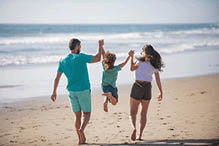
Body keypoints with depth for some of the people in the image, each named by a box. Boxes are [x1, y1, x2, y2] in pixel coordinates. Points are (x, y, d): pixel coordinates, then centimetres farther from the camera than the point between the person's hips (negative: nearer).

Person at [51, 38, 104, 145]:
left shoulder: (63, 61, 5)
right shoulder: (80, 57, -11)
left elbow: (57, 77, 6)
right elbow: (97, 59, -12)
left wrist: (54, 92, 11)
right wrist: (100, 46, 2)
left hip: (71, 91, 5)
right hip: (83, 91, -5)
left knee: (77, 116, 11)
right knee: (87, 114, 6)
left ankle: (80, 139, 9)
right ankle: (81, 129, -22)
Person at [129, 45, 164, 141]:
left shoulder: (142, 61, -9)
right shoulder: (154, 65, 6)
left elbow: (132, 68, 3)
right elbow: (158, 80, 6)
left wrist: (131, 57, 10)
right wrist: (161, 92, 9)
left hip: (138, 87, -4)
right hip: (148, 88, 4)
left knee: (133, 112, 4)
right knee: (144, 113, 13)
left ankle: (134, 128, -23)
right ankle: (140, 135, 9)